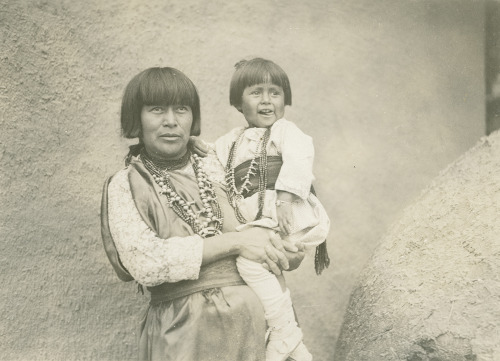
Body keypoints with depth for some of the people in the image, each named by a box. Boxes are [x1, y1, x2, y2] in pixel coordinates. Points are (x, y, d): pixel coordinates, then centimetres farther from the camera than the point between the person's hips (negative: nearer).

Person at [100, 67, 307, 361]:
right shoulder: (125, 186, 0)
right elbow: (144, 262, -14)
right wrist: (234, 242, -15)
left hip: (250, 322, 4)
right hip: (182, 333, -3)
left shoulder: (214, 168, 10)